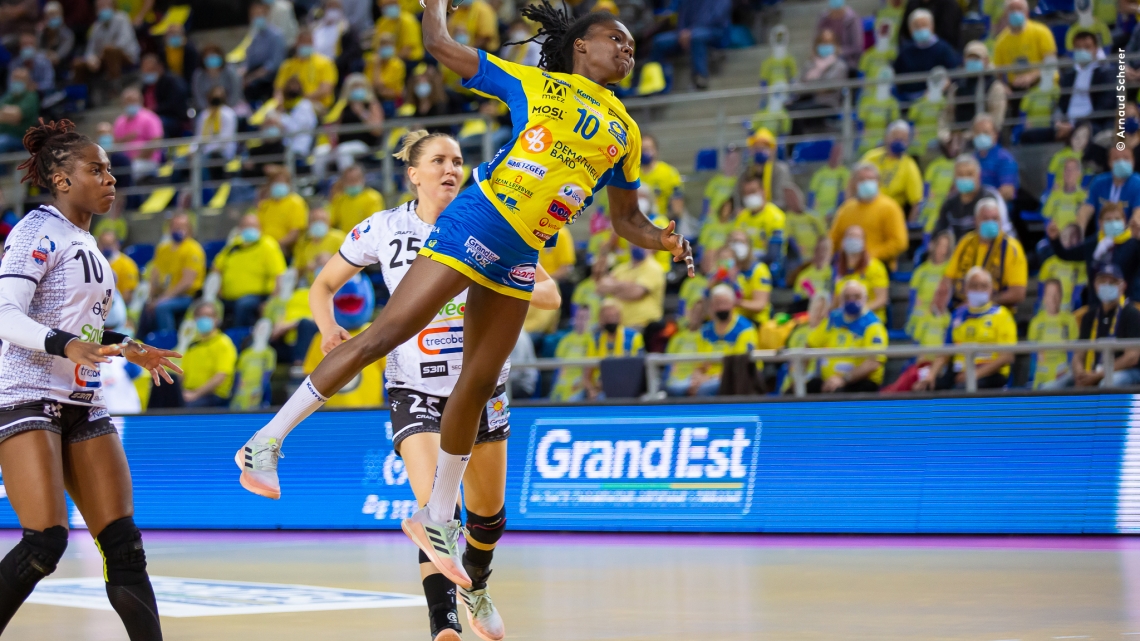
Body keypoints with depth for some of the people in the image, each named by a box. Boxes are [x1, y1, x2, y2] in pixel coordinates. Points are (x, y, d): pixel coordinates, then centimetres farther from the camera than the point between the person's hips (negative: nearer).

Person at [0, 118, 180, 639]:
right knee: (45, 542, -18)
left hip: (84, 406, 8)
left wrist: (128, 349, 18)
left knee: (124, 544, 1)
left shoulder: (85, 244, 19)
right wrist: (67, 345, -31)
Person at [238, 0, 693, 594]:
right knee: (385, 334, -13)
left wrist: (665, 240, 6)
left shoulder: (624, 132, 19)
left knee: (477, 387, 9)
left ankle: (437, 516, 20)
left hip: (518, 261, 6)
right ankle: (269, 437, -8)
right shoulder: (535, 84, 4)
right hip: (473, 227, -6)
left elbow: (625, 218, 23)